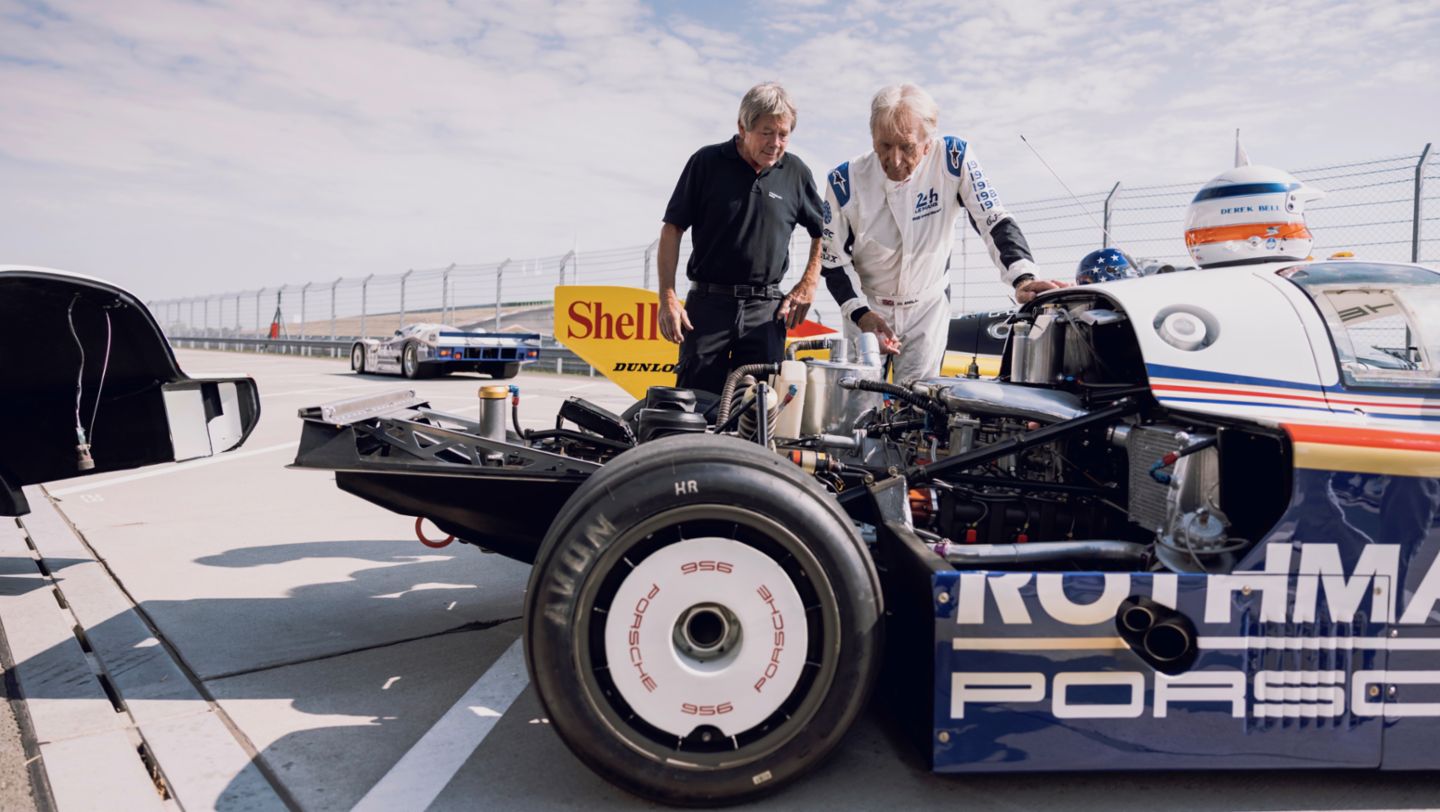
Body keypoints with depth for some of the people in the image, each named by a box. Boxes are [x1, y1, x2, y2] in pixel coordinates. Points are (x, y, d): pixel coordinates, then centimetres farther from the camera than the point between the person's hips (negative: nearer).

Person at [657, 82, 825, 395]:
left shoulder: (796, 172, 6)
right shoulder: (707, 162, 1)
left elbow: (823, 232, 19)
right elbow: (672, 228, 2)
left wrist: (807, 285, 7)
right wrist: (667, 298, -6)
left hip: (766, 309, 2)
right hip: (707, 303, -1)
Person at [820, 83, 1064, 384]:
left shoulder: (953, 158, -19)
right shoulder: (844, 181, -18)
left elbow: (994, 221, -19)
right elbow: (832, 260, -9)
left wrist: (1023, 278, -35)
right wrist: (861, 314, -20)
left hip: (929, 306, 0)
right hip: (866, 304, 0)